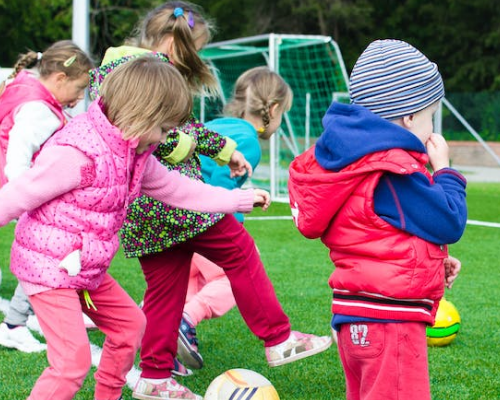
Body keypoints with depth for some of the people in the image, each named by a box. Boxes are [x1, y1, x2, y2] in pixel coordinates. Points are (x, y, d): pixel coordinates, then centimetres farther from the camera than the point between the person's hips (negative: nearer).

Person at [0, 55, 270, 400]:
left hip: (87, 268, 10)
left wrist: (240, 199, 20)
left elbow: (175, 188, 17)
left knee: (130, 323, 21)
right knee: (73, 359, -16)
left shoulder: (136, 154, 4)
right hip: (49, 267, -10)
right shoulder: (76, 153, -26)